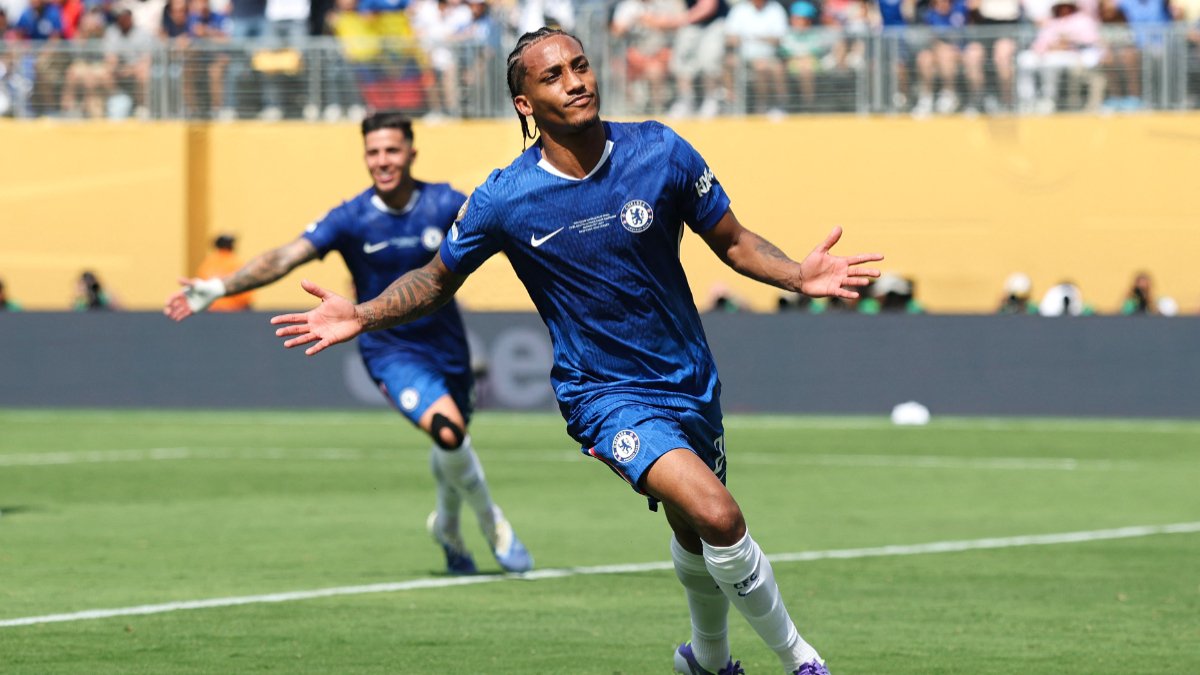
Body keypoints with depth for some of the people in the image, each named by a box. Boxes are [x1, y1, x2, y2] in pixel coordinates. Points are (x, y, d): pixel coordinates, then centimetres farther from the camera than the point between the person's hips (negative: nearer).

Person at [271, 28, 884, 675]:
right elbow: (437, 280, 2)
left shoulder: (660, 153, -9)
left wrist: (797, 275, -17)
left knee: (695, 534, 19)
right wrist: (362, 316, -13)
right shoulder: (503, 199, -13)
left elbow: (733, 242, 1)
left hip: (690, 379, 4)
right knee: (719, 517, -24)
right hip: (604, 395, -4)